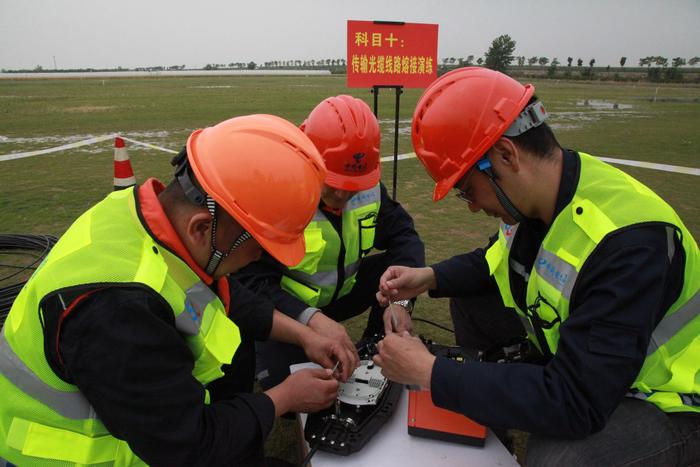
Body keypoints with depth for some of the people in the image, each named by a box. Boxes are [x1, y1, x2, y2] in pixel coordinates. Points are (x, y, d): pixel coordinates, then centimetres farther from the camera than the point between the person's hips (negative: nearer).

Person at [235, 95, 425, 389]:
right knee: (282, 378, -31)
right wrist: (311, 319, -46)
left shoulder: (367, 184, -11)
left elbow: (402, 235, -10)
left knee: (403, 265, -14)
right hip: (286, 305, -5)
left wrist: (401, 299, -28)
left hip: (340, 292, 5)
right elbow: (250, 277, -31)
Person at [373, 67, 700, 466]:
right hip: (581, 358, 8)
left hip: (666, 403, -7)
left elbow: (573, 402, -35)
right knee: (471, 296, 3)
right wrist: (431, 277, -8)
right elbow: (498, 260, 10)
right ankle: (486, 420, 15)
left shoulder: (627, 241, -35)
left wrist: (430, 372, -29)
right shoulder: (534, 194, -11)